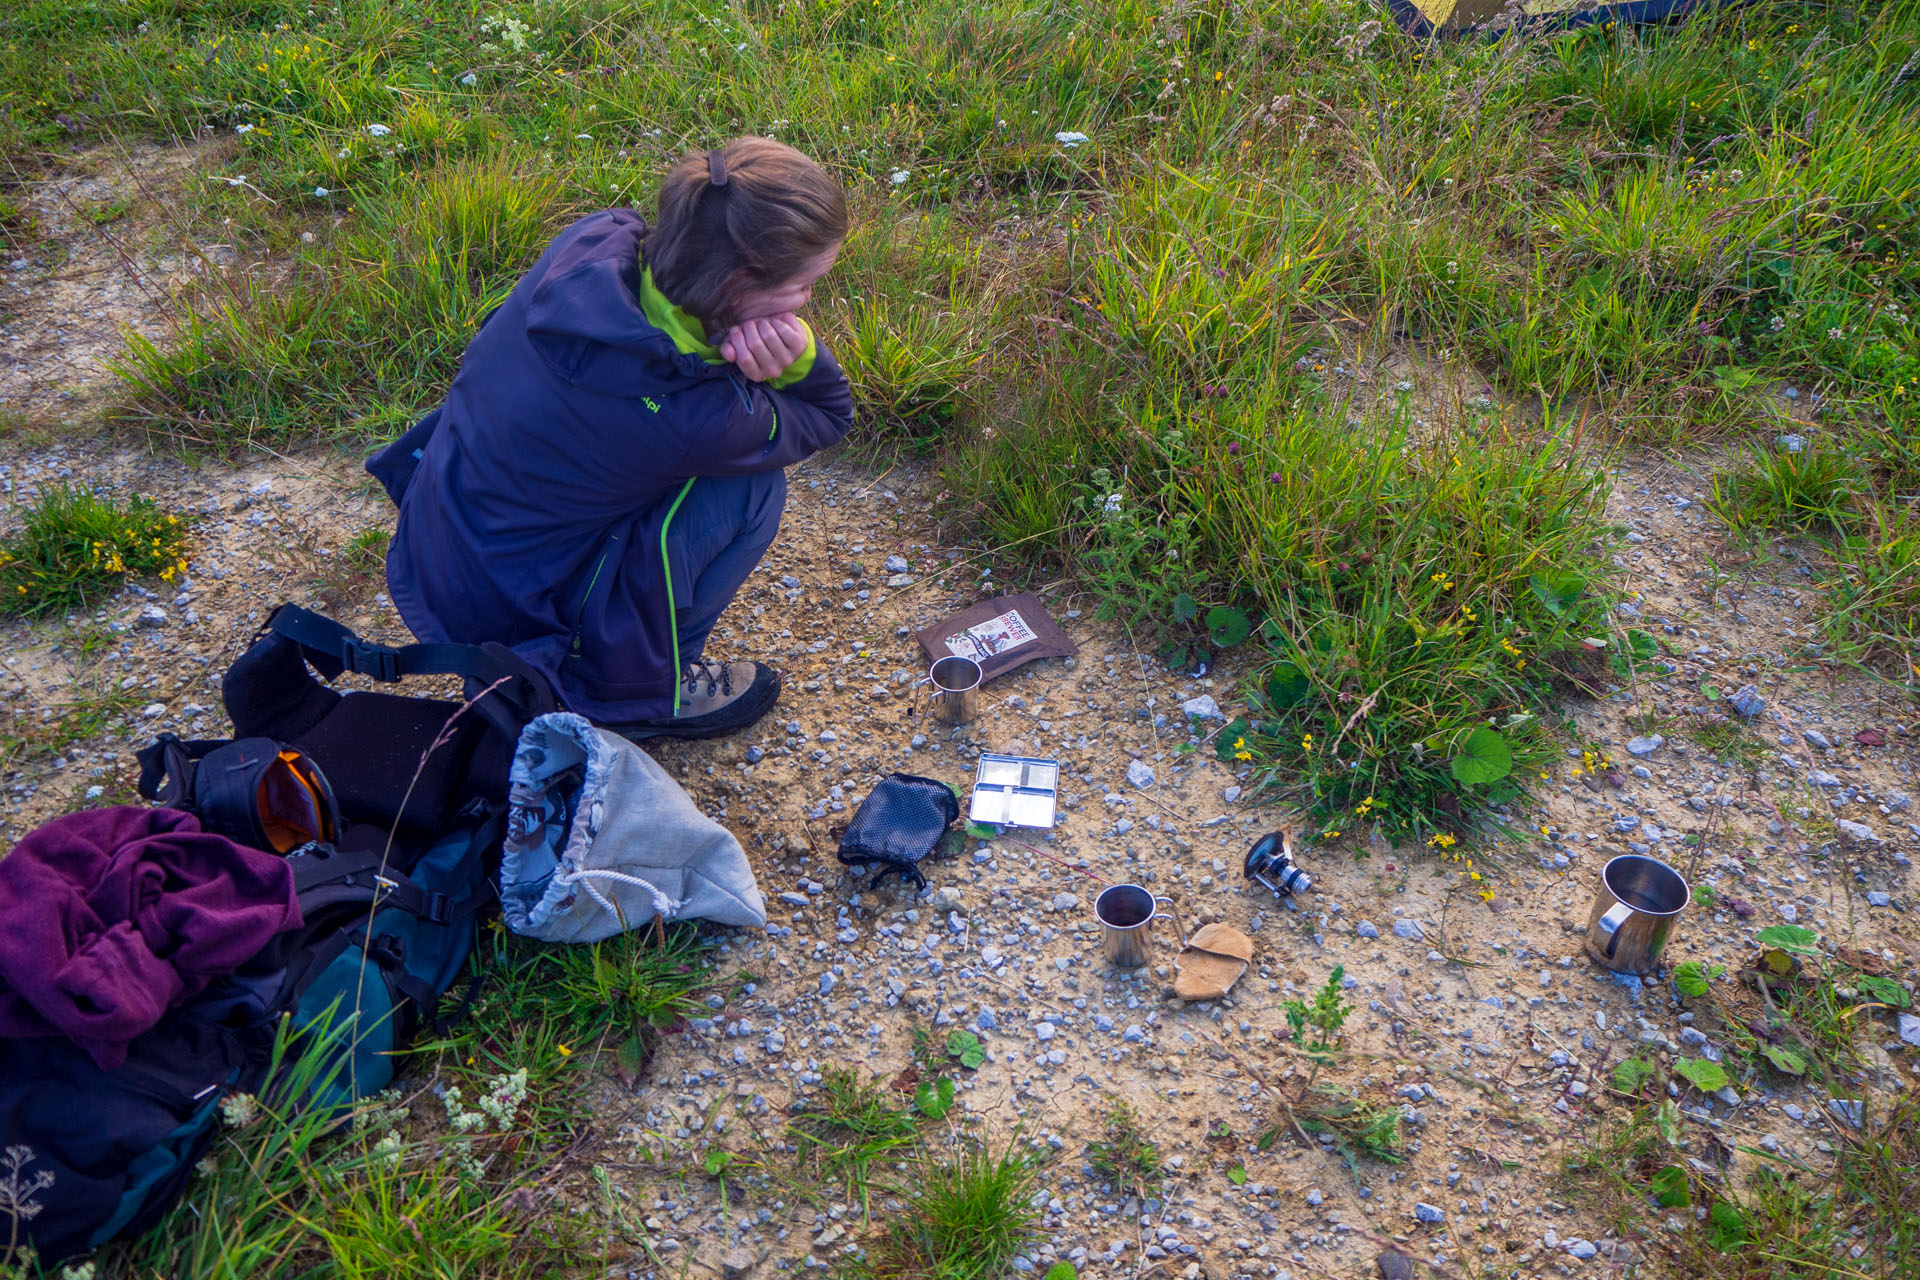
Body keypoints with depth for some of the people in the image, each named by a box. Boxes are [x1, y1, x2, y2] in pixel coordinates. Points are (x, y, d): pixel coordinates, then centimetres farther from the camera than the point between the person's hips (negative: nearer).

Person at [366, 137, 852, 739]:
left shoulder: (598, 239, -16)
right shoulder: (694, 418, -33)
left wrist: (783, 336, -16)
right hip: (498, 624, -7)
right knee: (753, 485, -14)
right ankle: (640, 696, 4)